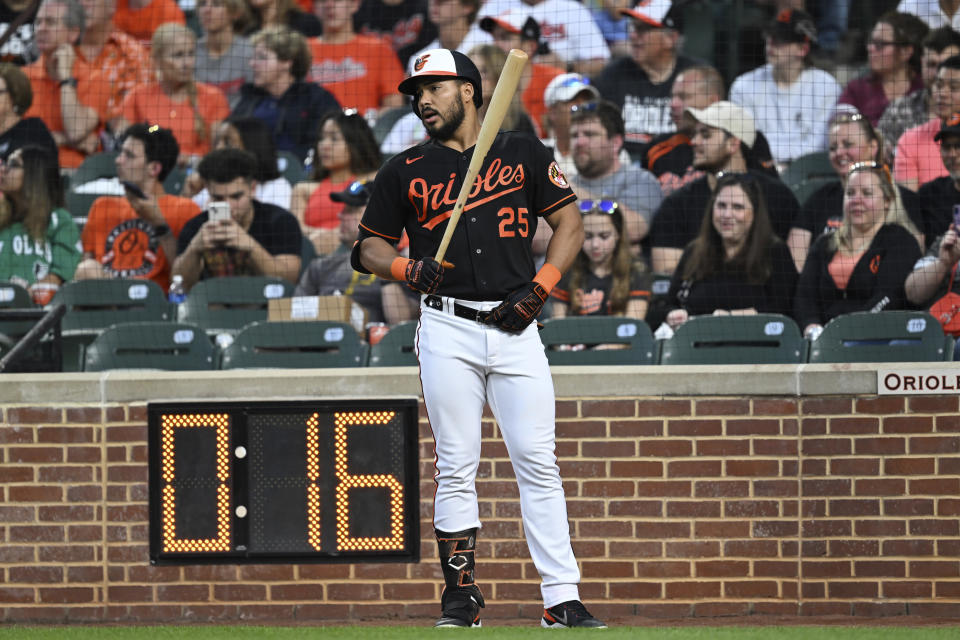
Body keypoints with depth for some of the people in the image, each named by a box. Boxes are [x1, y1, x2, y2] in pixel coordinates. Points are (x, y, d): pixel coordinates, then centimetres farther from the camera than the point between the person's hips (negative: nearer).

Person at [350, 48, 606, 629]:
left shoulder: (522, 153, 9)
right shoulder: (406, 172, 11)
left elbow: (570, 222, 10)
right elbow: (370, 246, 14)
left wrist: (540, 288, -3)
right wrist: (409, 268, -7)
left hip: (515, 327, 0)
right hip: (448, 331, 0)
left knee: (538, 462, -5)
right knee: (457, 467, -2)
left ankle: (563, 601, -6)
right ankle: (460, 598, 5)